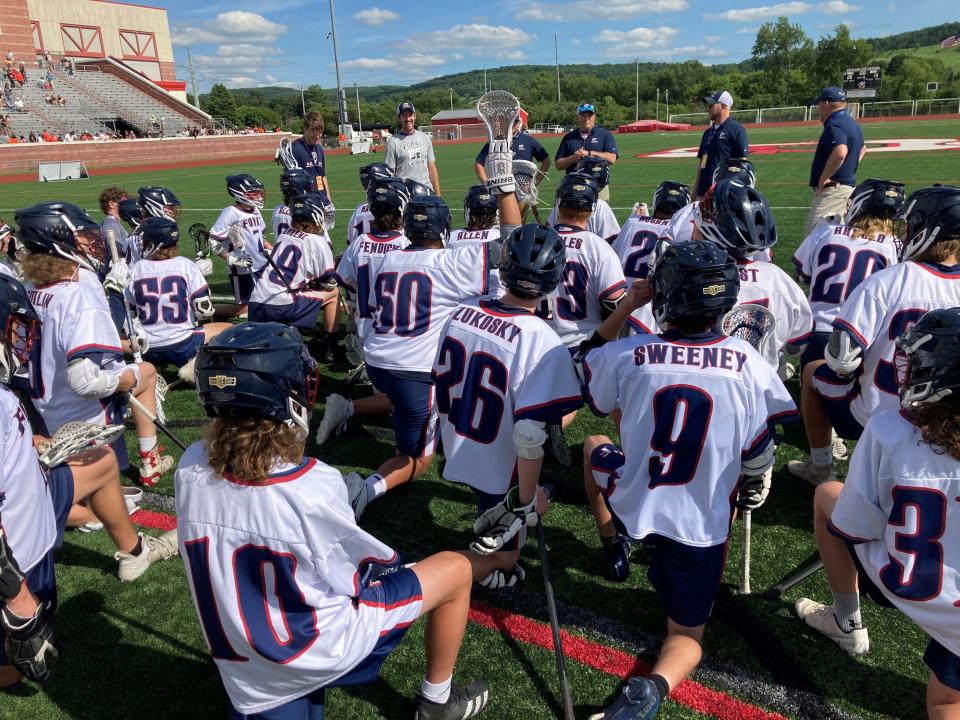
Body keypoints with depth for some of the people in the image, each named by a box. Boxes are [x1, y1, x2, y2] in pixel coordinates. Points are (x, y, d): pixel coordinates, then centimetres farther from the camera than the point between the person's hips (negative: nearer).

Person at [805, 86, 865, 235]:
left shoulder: (834, 125, -16)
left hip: (833, 188, -11)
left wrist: (823, 179, -24)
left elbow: (840, 153, -34)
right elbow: (862, 148, 36)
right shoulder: (853, 124, 18)